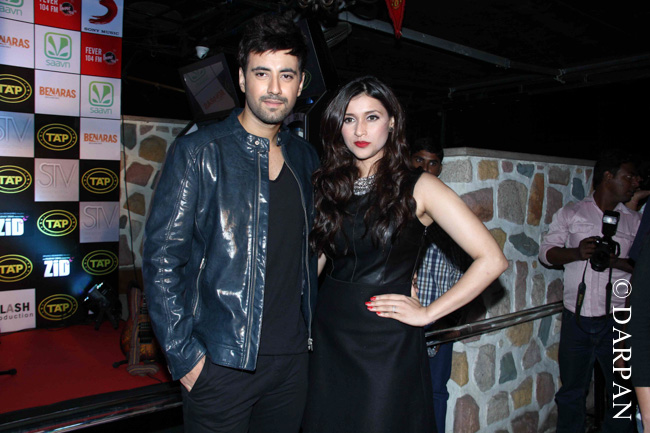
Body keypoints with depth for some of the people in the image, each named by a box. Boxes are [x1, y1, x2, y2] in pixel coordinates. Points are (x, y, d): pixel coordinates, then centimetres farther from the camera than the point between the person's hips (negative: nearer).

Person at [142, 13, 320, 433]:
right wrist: (185, 356, -12)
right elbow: (162, 259, -10)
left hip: (292, 358, 5)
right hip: (221, 363, -4)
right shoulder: (198, 152, -8)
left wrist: (311, 329, 11)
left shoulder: (305, 157, 7)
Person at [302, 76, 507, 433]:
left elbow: (491, 261, -11)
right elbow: (312, 261, 10)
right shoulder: (328, 187, 7)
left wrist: (427, 313, -10)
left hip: (388, 346, -4)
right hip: (329, 337, 4)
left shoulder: (417, 187, -7)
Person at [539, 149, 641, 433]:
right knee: (571, 392, 10)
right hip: (577, 317, -1)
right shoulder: (570, 214, 5)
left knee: (623, 395, 7)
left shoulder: (634, 221, 8)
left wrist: (616, 261, -14)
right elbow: (546, 252, 1)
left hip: (617, 321, 1)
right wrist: (577, 253, -17)